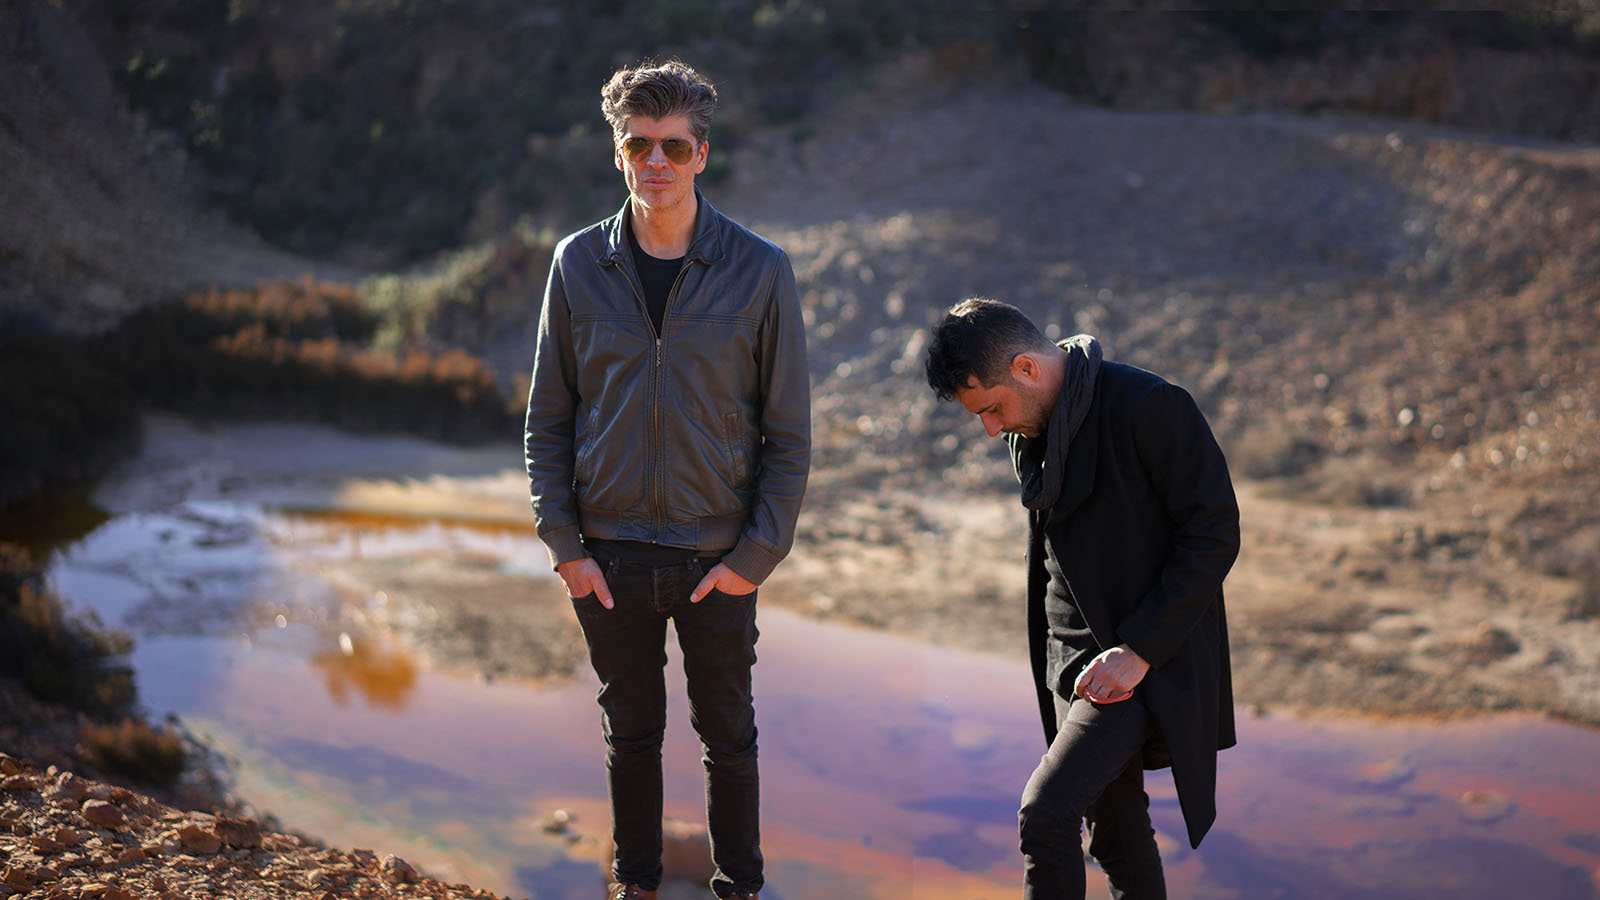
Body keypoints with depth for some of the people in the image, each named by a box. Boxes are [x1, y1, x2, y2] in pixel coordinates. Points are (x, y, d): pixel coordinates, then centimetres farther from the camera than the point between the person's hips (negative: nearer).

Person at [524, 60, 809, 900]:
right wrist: (563, 544, -3)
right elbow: (548, 419, 4)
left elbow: (788, 434, -4)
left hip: (718, 559, -1)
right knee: (630, 734, 16)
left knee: (728, 736, 13)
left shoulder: (759, 271, -7)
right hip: (609, 556, 2)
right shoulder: (578, 264, -1)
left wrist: (754, 557, -9)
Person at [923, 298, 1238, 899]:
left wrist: (1140, 649, -19)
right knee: (1115, 831, 14)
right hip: (1074, 656, 8)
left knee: (1045, 814, -18)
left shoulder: (1150, 406, -17)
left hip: (1151, 659, -8)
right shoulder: (1030, 430, 8)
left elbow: (1215, 534, -16)